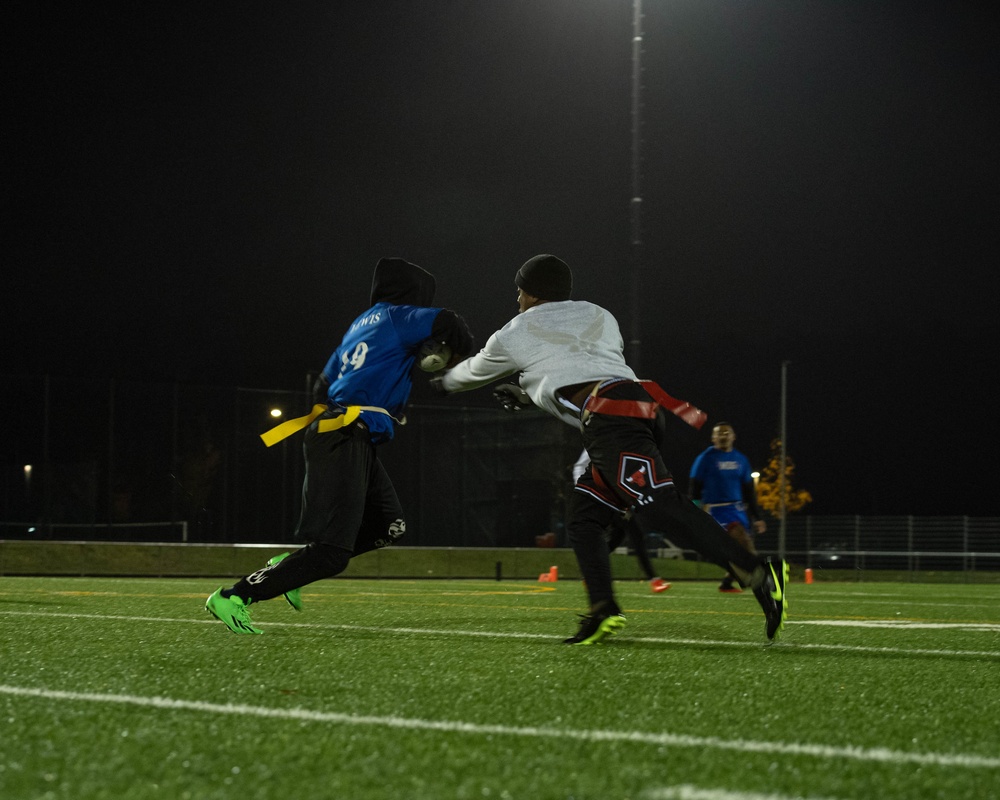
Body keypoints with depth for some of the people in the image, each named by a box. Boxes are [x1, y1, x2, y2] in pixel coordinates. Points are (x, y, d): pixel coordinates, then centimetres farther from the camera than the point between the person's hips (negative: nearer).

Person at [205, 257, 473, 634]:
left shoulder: (361, 324, 21)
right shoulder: (396, 317, -3)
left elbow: (324, 384, 26)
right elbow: (444, 323, -20)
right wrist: (460, 352, 0)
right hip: (344, 443, -10)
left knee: (390, 526, 16)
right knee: (331, 552, -12)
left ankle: (292, 565, 14)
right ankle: (235, 596, -11)